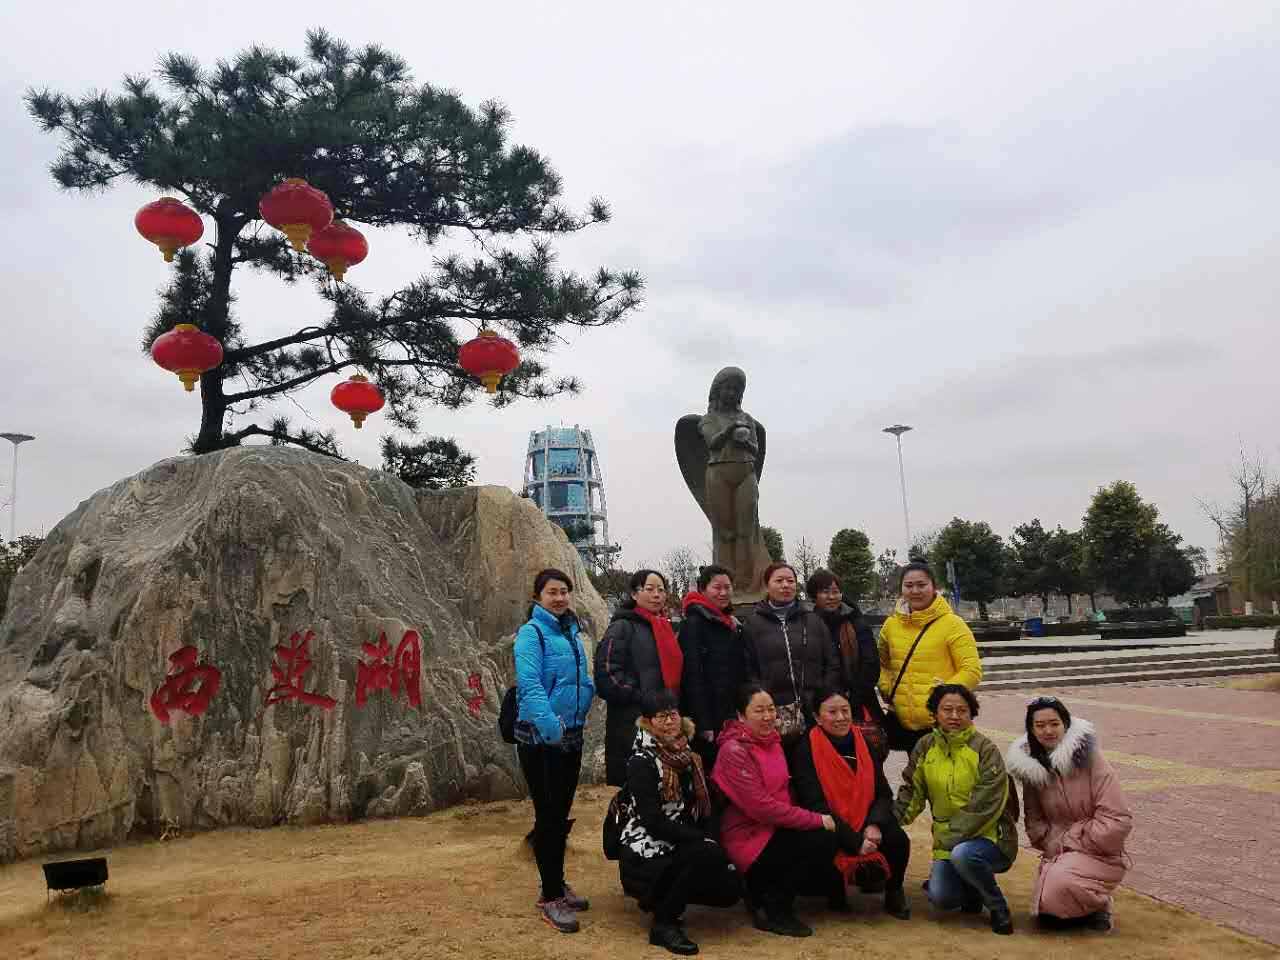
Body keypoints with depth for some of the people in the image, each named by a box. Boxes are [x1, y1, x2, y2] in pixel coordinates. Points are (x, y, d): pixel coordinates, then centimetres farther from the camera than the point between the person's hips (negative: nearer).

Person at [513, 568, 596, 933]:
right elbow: (529, 685, -23)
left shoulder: (572, 633, 11)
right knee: (548, 814, -2)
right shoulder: (531, 633, -11)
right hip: (540, 739, -7)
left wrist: (592, 688, 0)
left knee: (561, 813, 15)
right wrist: (551, 727, -33)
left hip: (571, 736, 7)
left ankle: (557, 884, 29)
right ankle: (550, 897, 9)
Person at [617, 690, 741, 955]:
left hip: (680, 849, 7)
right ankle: (664, 923, -12)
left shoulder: (688, 756, 7)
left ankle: (663, 897, 14)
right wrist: (706, 841, -21)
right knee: (708, 853, -29)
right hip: (646, 855, -7)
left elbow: (701, 809, 10)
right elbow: (654, 822, -21)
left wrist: (706, 839, -9)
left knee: (729, 889, -10)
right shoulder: (642, 762, -14)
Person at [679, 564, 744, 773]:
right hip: (707, 718, -7)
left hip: (731, 716, 8)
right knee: (711, 771, -6)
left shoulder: (733, 625, 16)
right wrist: (703, 724, -19)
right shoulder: (693, 623, -9)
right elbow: (692, 675, -15)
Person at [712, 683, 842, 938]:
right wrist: (816, 819, -19)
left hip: (773, 827, 9)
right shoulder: (734, 751, -19)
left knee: (827, 838, -8)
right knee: (823, 841, -20)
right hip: (748, 838, -9)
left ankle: (762, 890, 8)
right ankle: (772, 910, -4)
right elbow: (761, 807, -23)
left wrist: (815, 818, -1)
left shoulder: (771, 740, 9)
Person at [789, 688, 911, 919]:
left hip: (866, 825, 4)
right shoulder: (806, 751, -10)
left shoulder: (865, 744, 7)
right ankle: (837, 889, 4)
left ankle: (894, 893, 10)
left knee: (898, 839, -24)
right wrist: (854, 842, -21)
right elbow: (815, 805, -16)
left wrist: (874, 825, -16)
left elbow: (884, 794, 5)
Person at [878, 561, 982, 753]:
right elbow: (882, 663, 21)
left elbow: (972, 670, -10)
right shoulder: (891, 624, 6)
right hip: (902, 721, 4)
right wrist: (887, 689, 5)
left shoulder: (952, 624, -7)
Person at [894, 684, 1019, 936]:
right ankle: (974, 892, 19)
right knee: (940, 898, -17)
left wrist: (950, 840, -21)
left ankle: (998, 909, -6)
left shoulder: (986, 750, -11)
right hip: (947, 843, 4)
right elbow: (912, 792, 6)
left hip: (990, 837, -4)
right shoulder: (926, 747, 3)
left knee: (962, 854, -35)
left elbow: (984, 806, -17)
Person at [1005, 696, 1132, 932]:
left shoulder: (1089, 759, -15)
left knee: (1060, 883, -31)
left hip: (1098, 853, -5)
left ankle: (1099, 906, 2)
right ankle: (1087, 905, 26)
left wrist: (1072, 842, -14)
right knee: (1047, 917, -4)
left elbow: (1118, 820, -17)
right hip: (1058, 854, 5)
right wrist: (1051, 844, -10)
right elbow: (1034, 819, 9)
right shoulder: (1031, 767, -2)